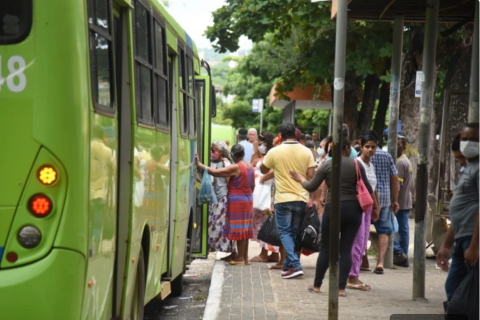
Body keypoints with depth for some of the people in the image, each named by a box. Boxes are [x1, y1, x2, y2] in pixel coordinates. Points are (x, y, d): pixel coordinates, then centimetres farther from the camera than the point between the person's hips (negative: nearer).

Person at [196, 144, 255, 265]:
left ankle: (240, 258, 1)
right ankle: (245, 257, 17)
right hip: (248, 200, 8)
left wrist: (200, 165, -12)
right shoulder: (250, 166, 7)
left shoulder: (235, 167, -17)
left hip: (237, 201, -8)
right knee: (244, 229, 12)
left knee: (239, 230, -3)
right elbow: (253, 185, 15)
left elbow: (215, 172, -19)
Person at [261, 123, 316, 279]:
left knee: (285, 232, 2)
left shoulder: (274, 151, -6)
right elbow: (311, 176, -2)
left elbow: (263, 170, 9)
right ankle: (289, 265, 20)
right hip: (301, 198, 3)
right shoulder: (306, 152, 0)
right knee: (295, 233, 14)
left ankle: (294, 265, -13)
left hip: (283, 199, -3)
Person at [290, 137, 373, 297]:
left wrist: (301, 179, 19)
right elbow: (368, 190, 1)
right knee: (346, 249, 6)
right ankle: (341, 288, 5)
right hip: (353, 208, 1)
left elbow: (311, 187, -1)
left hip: (333, 208, -1)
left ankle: (317, 285, 16)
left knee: (326, 247, 9)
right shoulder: (357, 165, -1)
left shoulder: (327, 165, -3)